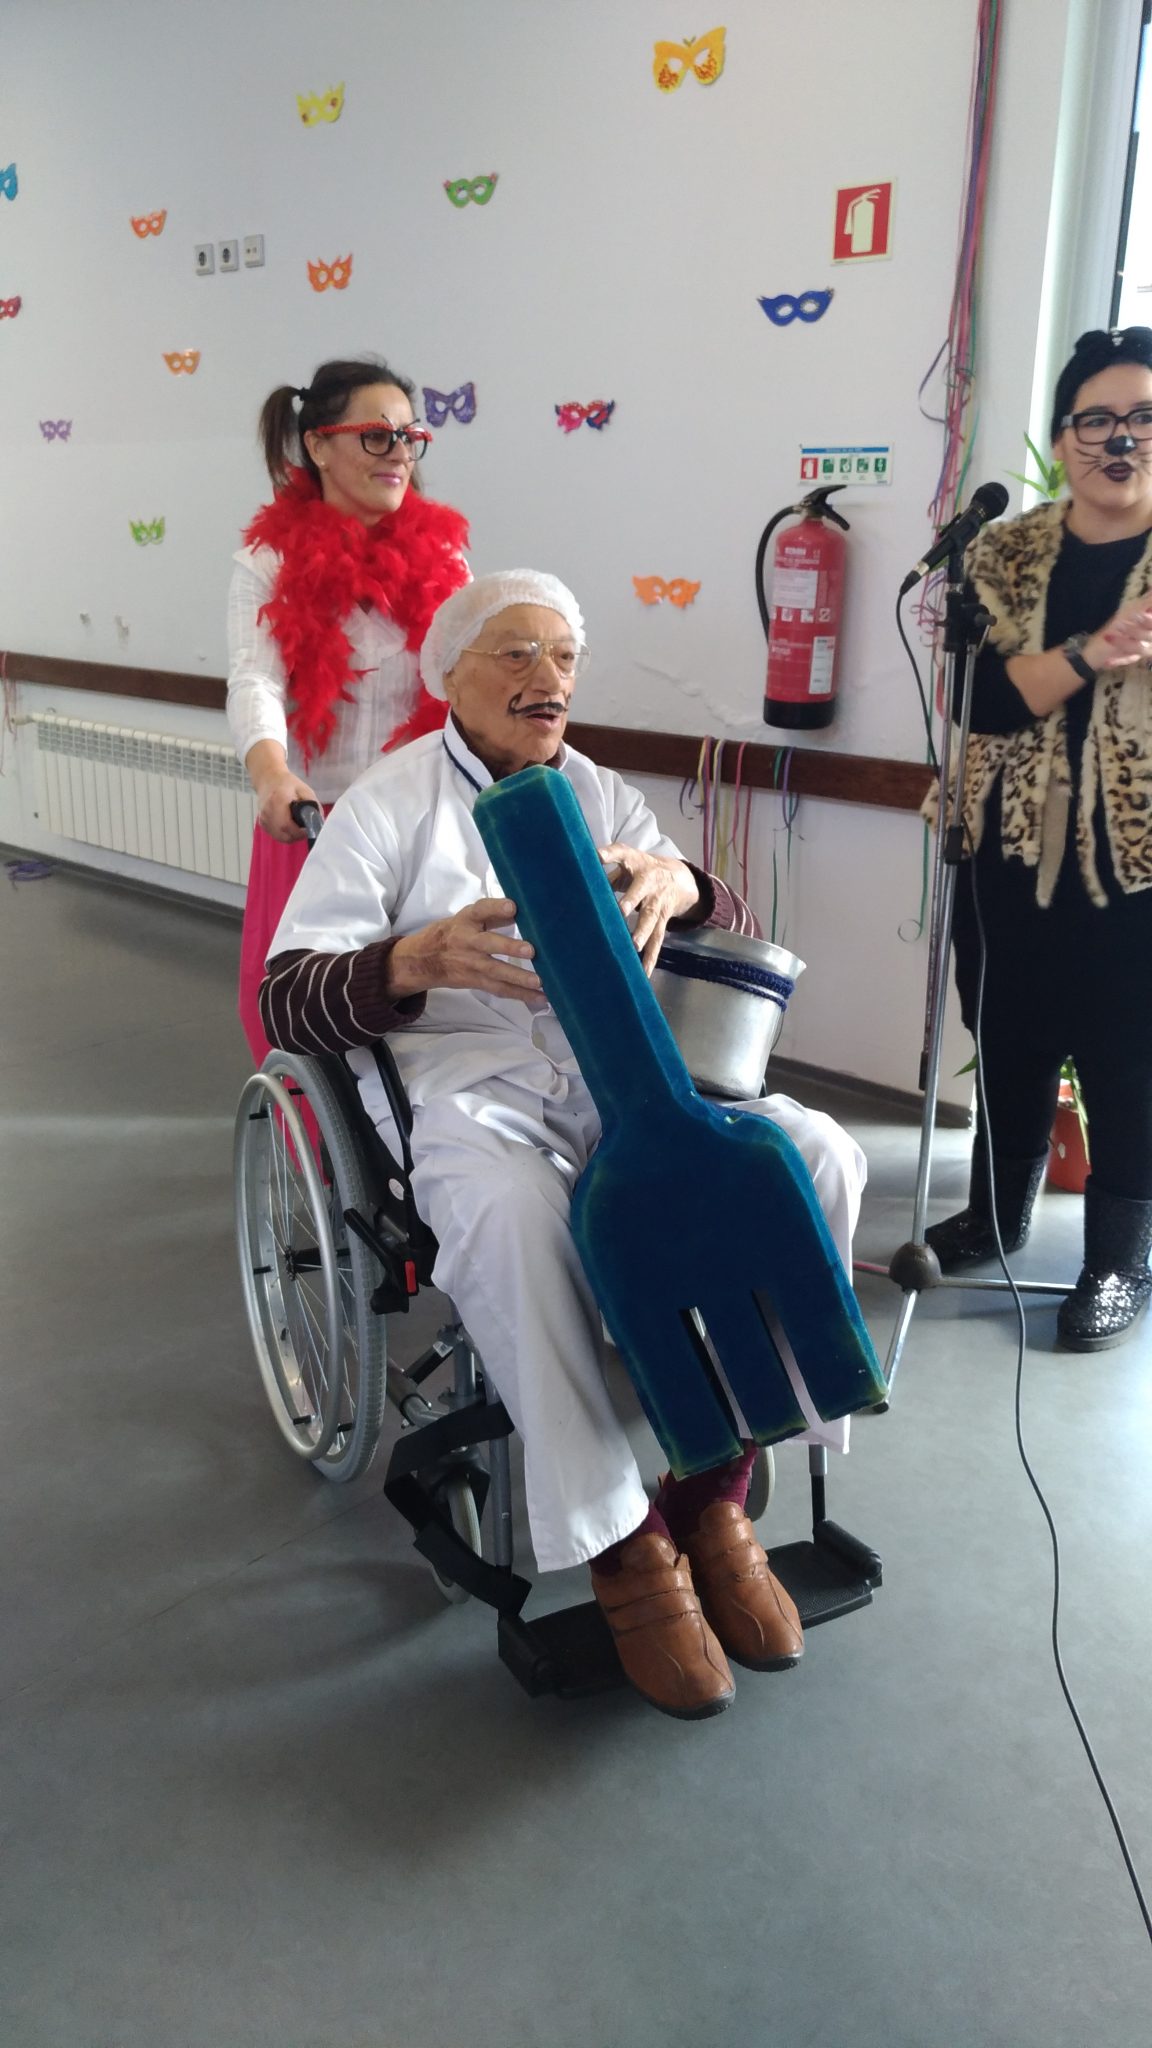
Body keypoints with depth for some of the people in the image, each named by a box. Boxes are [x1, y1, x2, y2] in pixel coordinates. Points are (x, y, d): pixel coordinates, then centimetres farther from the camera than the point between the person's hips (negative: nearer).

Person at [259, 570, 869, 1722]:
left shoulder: (603, 796, 20)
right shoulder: (389, 805, 7)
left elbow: (747, 945, 14)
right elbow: (286, 1004, -3)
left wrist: (680, 887, -11)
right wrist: (417, 959, -25)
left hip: (623, 1067, 4)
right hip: (461, 1078, -4)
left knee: (817, 1156, -21)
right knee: (515, 1215, -38)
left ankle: (712, 1493, -11)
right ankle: (622, 1546, -20)